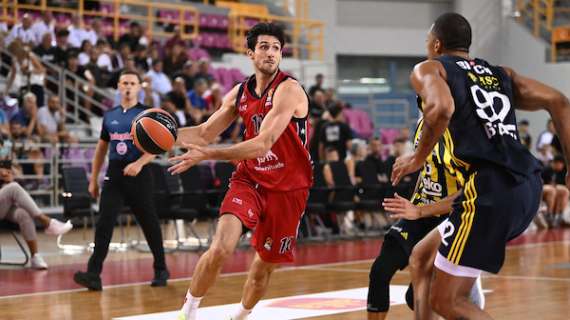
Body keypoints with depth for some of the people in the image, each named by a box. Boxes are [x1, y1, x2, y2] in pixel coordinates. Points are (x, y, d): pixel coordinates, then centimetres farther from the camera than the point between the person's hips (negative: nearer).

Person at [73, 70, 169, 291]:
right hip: (114, 173, 3)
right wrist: (93, 179, 18)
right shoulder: (110, 116, 13)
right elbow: (101, 148, 20)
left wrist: (139, 163, -26)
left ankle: (161, 270, 23)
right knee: (104, 223, -9)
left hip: (138, 174, -3)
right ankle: (93, 275, -15)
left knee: (149, 223, 6)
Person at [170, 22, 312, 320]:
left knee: (265, 265, 10)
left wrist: (208, 154, -33)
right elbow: (204, 132, 11)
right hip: (249, 178, 3)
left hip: (287, 188, -3)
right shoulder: (239, 93, 2)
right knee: (220, 248, -19)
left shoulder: (289, 89, -18)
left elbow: (263, 144, -28)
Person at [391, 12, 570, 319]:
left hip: (488, 188, -7)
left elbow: (442, 108, -16)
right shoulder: (500, 73, 25)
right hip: (528, 188, 8)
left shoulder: (429, 68, 8)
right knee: (421, 257, 23)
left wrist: (418, 158, -2)